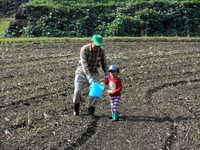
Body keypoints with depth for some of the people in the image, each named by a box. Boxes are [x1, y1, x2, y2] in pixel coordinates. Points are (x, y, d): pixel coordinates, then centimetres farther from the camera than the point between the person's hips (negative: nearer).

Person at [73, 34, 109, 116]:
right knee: (77, 91, -14)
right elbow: (84, 64, -31)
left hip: (93, 73, 3)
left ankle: (91, 109, 7)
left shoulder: (102, 51, -11)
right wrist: (89, 77, -40)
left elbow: (104, 63, 1)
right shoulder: (84, 49, -23)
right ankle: (76, 106, 16)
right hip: (82, 72, -2)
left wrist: (107, 74, -14)